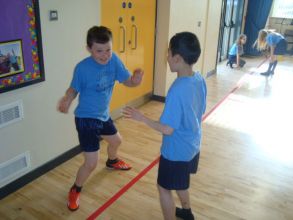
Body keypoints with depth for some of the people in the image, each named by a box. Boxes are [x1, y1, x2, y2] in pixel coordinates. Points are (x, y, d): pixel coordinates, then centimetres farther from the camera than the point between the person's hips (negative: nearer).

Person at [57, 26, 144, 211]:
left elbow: (127, 81, -9)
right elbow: (74, 88, -10)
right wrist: (67, 101, -32)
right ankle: (75, 190, 24)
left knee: (116, 140, 31)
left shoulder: (114, 60, -11)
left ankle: (112, 161, 67)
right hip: (86, 119, -6)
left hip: (103, 115, 7)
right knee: (91, 163, -6)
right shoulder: (82, 68, -23)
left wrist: (136, 79, -32)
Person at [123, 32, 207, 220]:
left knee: (164, 188, 13)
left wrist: (141, 117, -16)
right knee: (180, 183, 31)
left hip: (176, 151, -9)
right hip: (192, 146, 9)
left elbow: (167, 129, -27)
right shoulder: (200, 79, -6)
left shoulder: (177, 90, -31)